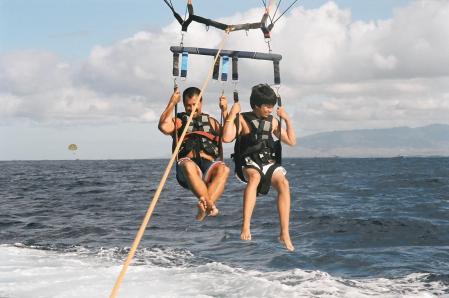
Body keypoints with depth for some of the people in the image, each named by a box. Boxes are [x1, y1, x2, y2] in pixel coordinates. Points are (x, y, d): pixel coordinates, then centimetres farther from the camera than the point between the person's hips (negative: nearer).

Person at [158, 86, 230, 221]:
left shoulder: (211, 122, 28)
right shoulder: (178, 121, 20)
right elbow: (164, 127, -3)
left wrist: (225, 111, 7)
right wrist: (172, 104, -5)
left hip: (209, 166, 2)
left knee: (223, 169, -33)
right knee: (188, 166, -39)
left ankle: (204, 206, -45)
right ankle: (210, 205, -48)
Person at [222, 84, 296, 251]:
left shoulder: (272, 121, 16)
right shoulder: (243, 120, 3)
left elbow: (291, 141, 18)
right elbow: (227, 138, -13)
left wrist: (287, 119, 12)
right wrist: (232, 114, -12)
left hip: (270, 162, 4)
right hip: (249, 163, -4)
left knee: (283, 183, -28)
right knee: (254, 177, -40)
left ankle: (284, 234, -30)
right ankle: (245, 227, -47)